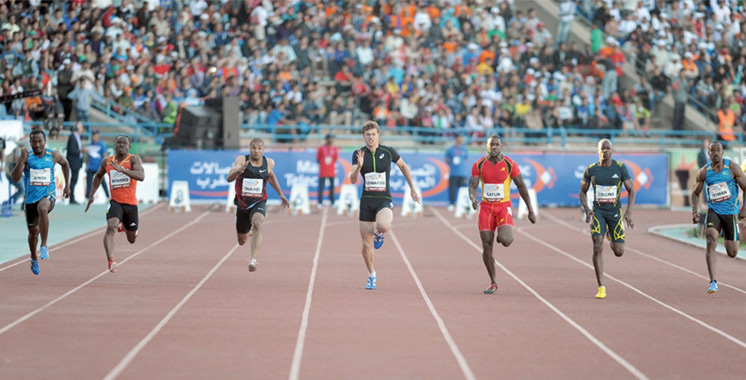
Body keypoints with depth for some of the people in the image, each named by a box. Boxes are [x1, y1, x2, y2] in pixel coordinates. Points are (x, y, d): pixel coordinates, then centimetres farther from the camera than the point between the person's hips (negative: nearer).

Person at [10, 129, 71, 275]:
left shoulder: (54, 156, -3)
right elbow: (14, 178, -18)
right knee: (33, 231, 15)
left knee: (42, 208, -38)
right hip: (31, 198, 2)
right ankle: (34, 259, 43)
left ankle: (44, 246, -35)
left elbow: (65, 164, 20)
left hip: (48, 195, -2)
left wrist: (67, 185, 18)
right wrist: (22, 159, -29)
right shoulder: (26, 157, -7)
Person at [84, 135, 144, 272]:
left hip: (131, 203, 0)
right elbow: (98, 176, 26)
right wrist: (91, 195, 21)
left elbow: (141, 176, -26)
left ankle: (124, 225, 53)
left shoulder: (134, 159, -7)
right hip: (115, 202, 0)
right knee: (111, 227, -30)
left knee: (132, 240, 16)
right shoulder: (106, 162, 5)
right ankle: (111, 261, -36)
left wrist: (122, 169, -36)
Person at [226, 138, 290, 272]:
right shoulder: (242, 160, -12)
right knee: (242, 241, 14)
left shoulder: (269, 163, -3)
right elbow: (229, 178, -24)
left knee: (257, 224, -35)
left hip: (259, 203, -1)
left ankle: (253, 260, -42)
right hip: (242, 204, 1)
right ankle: (249, 232, 54)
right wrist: (239, 170, -45)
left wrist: (281, 194, 25)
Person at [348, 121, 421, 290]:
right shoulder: (358, 154, 0)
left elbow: (403, 166, 16)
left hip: (384, 200, -2)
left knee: (383, 225, -35)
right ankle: (372, 275, 27)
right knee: (366, 246, 2)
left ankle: (378, 233, 4)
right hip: (366, 201, 2)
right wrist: (359, 166, -29)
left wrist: (412, 188, 19)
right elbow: (353, 179, -10)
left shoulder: (388, 152, -1)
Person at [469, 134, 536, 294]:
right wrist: (473, 199, -28)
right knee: (486, 245, -2)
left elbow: (522, 187, 1)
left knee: (504, 240, -25)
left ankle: (506, 235, 17)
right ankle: (493, 283, 11)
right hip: (486, 207, 2)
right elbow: (472, 186, -4)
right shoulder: (479, 165, -2)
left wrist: (530, 210, 3)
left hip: (503, 206, -2)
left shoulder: (510, 164, -6)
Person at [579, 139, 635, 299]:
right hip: (598, 212, 0)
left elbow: (631, 190, -2)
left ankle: (610, 233, 38)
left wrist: (629, 211, -16)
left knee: (619, 252, 0)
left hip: (615, 212, 0)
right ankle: (601, 288, -12)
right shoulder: (590, 170, -3)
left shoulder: (621, 168, -5)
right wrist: (587, 210, -10)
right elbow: (582, 192, 7)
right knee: (598, 247, -18)